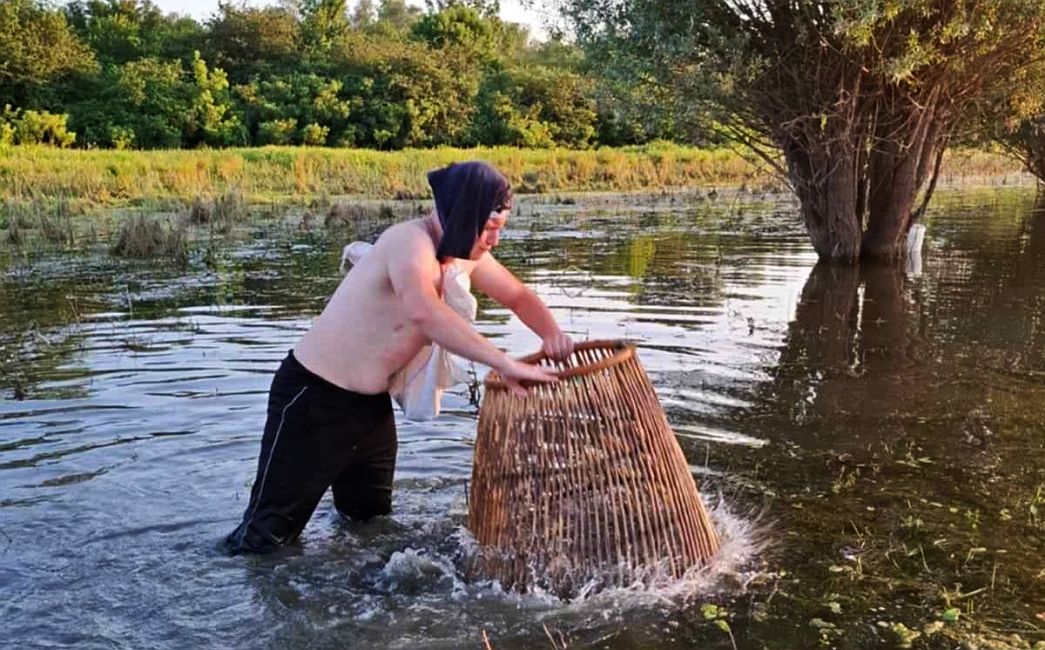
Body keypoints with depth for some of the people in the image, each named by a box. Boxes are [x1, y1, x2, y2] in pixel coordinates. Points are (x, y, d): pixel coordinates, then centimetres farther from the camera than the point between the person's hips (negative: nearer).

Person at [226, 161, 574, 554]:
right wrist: (504, 364, -46)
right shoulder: (410, 242, -25)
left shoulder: (465, 255, 2)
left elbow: (518, 296, 15)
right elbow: (424, 312, -45)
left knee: (372, 521, 18)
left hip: (372, 402, 9)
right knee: (268, 534, -2)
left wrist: (551, 333, -6)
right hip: (313, 396, -8)